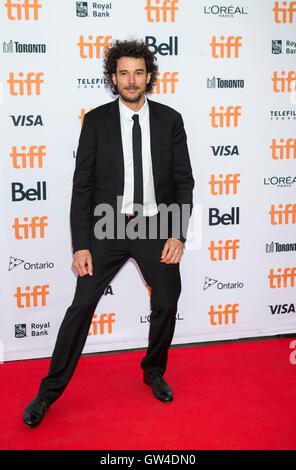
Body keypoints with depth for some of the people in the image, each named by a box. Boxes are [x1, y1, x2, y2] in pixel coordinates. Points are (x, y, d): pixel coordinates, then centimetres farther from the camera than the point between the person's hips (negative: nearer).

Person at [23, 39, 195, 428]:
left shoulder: (170, 120, 2)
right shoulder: (96, 121, -1)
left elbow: (184, 180, 3)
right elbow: (82, 185, -3)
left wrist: (178, 234, -8)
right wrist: (81, 245, -9)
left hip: (155, 228, 2)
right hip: (108, 228, -1)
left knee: (167, 305, 9)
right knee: (82, 305, -3)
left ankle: (154, 372, 35)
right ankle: (51, 390, 12)